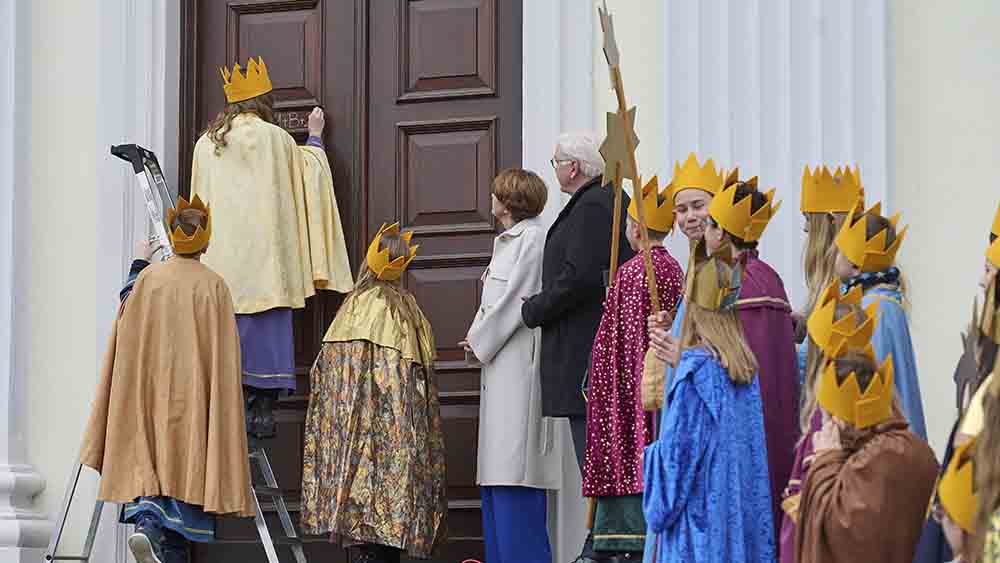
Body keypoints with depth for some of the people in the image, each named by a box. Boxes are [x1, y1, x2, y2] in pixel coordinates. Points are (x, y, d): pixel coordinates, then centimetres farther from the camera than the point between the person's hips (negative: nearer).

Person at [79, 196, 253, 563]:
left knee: (149, 458, 9)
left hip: (150, 391, 2)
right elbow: (224, 356, -6)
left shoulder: (148, 278, -2)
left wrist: (138, 265, 33)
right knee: (185, 461, 2)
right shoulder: (214, 286, -7)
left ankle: (145, 517, -14)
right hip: (192, 395, -2)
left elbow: (127, 310, 20)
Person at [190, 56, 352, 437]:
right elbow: (309, 172, 14)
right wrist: (315, 136, 29)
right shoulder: (274, 137, -2)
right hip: (262, 255, -3)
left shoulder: (207, 143, 9)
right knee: (266, 327, -2)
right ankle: (262, 409, -6)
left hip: (218, 259, 4)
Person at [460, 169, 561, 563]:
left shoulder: (532, 239, -10)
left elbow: (514, 302, -14)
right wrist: (478, 338, 8)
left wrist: (479, 341, -6)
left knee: (512, 469, -11)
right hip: (500, 368, 10)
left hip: (518, 364, -10)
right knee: (495, 472, 10)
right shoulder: (508, 241, 19)